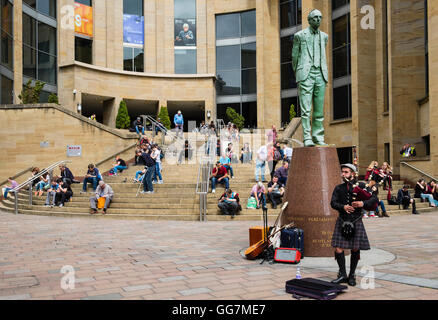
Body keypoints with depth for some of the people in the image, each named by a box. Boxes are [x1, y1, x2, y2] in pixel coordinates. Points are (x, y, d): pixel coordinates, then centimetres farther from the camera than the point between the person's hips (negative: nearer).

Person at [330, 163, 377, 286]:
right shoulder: (338, 188, 8)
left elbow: (374, 199, -3)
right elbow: (333, 203, -2)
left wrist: (363, 203, -21)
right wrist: (343, 207, -20)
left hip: (356, 222, -1)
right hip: (342, 221, 1)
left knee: (355, 250, 5)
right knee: (338, 249, -5)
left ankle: (352, 275, 20)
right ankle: (342, 275, 9)